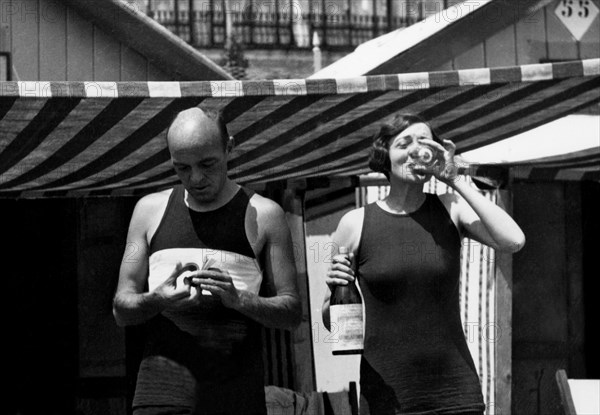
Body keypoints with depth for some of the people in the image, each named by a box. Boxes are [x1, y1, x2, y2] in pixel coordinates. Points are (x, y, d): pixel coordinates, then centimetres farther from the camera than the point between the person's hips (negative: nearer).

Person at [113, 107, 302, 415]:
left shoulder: (263, 215, 6)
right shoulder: (150, 210, 12)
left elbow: (292, 311, 3)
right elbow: (121, 309, 11)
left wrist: (238, 299, -16)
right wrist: (157, 299, -12)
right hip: (162, 388, 1)